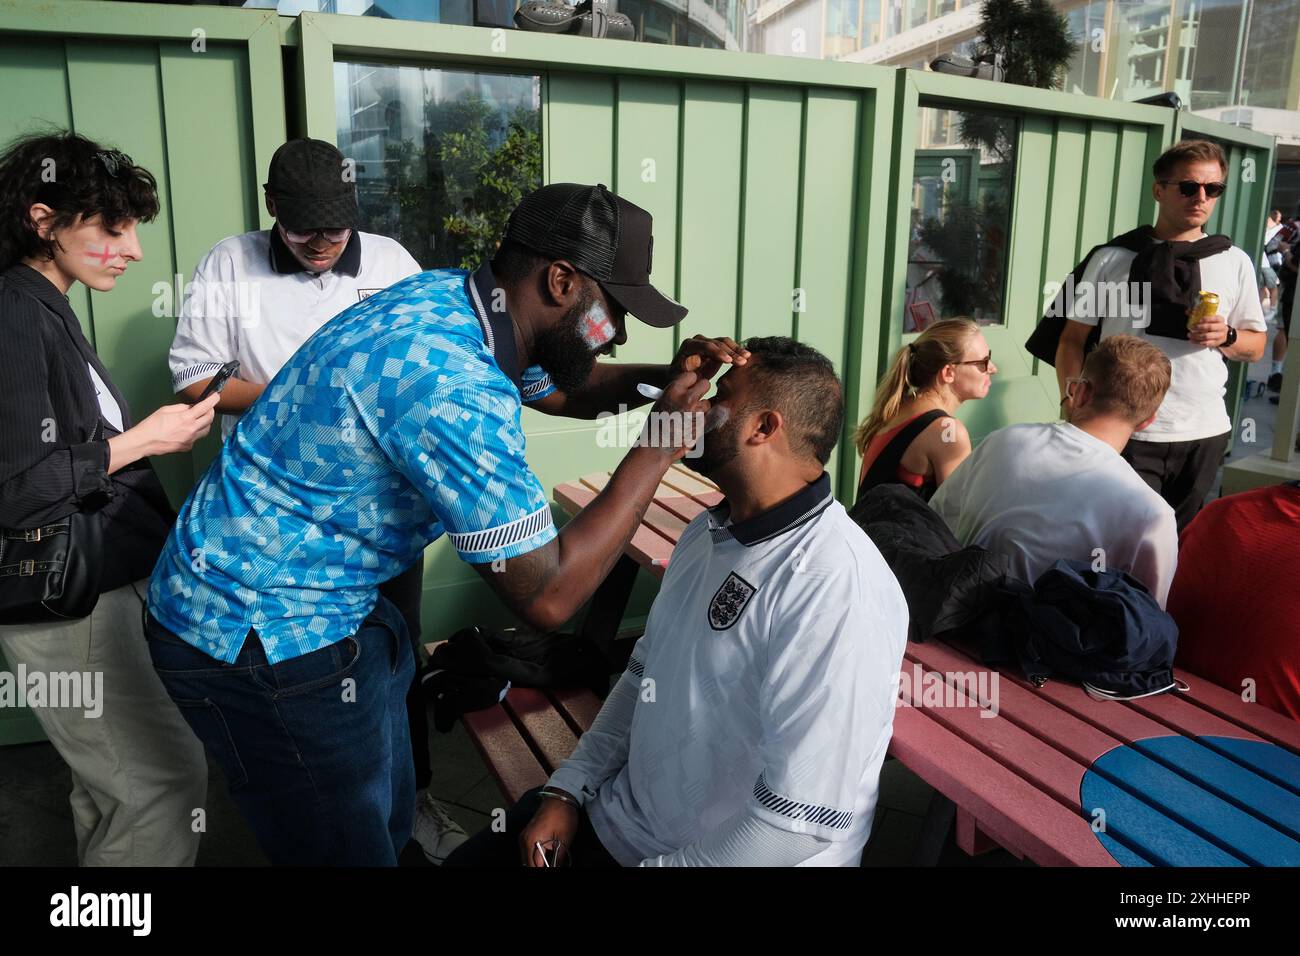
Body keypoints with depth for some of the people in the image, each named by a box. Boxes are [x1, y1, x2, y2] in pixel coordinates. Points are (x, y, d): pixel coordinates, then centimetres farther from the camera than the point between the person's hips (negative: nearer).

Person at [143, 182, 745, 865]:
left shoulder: (447, 297, -2)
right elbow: (547, 597, -26)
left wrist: (666, 377, -1)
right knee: (351, 849, 8)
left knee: (389, 822, 20)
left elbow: (560, 389, 17)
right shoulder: (452, 389, -31)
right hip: (253, 636, -9)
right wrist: (659, 449, -19)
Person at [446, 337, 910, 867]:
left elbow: (804, 817, -28)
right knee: (467, 857, 10)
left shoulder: (836, 587, -27)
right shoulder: (706, 533, 4)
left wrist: (661, 864, -18)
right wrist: (567, 789, 3)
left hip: (721, 852, -7)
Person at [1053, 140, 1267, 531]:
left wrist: (1227, 337, -9)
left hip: (1204, 432, 3)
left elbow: (1256, 345, 15)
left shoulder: (1235, 262, 8)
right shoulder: (1113, 258, 0)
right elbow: (1073, 340, 0)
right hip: (1127, 432, -3)